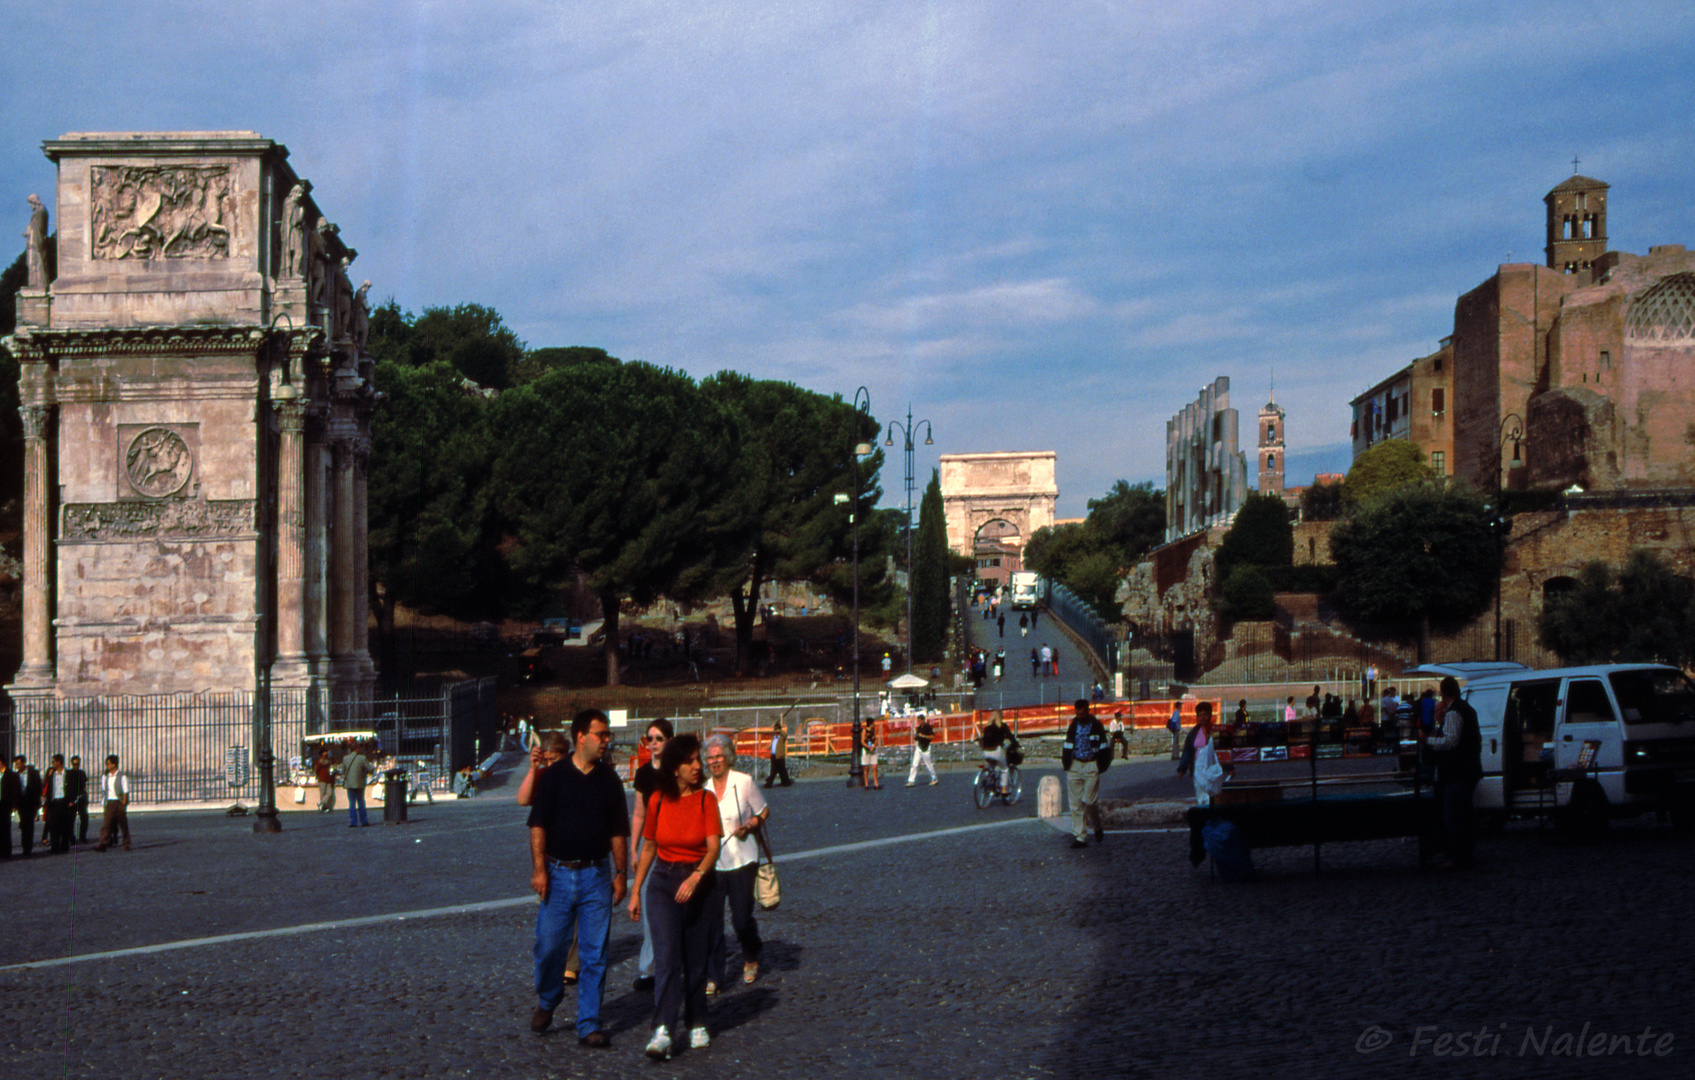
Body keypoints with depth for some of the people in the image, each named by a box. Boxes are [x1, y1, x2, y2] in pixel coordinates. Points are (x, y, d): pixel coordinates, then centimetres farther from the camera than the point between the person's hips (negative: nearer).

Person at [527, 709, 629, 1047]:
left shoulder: (609, 780, 7)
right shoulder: (553, 776, -1)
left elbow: (618, 832, 10)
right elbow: (538, 825, -2)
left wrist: (620, 873, 5)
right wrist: (539, 868, -10)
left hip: (596, 875, 2)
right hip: (558, 873, -2)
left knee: (595, 953, 0)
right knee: (549, 945, -1)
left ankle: (589, 1025, 7)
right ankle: (547, 1000, 28)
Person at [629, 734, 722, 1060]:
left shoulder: (706, 799, -5)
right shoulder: (658, 801, 0)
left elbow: (714, 848, -14)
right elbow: (649, 848, 10)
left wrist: (696, 876, -31)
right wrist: (636, 891, 10)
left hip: (698, 881, 0)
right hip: (663, 881, 0)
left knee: (696, 958, 7)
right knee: (666, 956, -12)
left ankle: (697, 1025, 25)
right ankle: (662, 1032, -21)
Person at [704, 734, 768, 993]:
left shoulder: (744, 782, -4)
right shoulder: (703, 788, 5)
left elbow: (764, 811, 6)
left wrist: (750, 824, -12)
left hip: (741, 860, -2)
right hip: (711, 862, 2)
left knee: (742, 919, 0)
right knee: (711, 920, -4)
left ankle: (751, 957, 31)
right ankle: (713, 976, 5)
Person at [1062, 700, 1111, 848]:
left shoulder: (1096, 725, -1)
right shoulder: (1073, 725, 10)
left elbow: (1104, 747, 2)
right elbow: (1067, 746, 16)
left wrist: (1100, 767, -2)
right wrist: (1067, 764, 7)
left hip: (1091, 766, -4)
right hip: (1075, 766, 4)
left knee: (1090, 800, -9)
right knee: (1076, 804, 0)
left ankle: (1098, 827, 18)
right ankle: (1079, 837, 4)